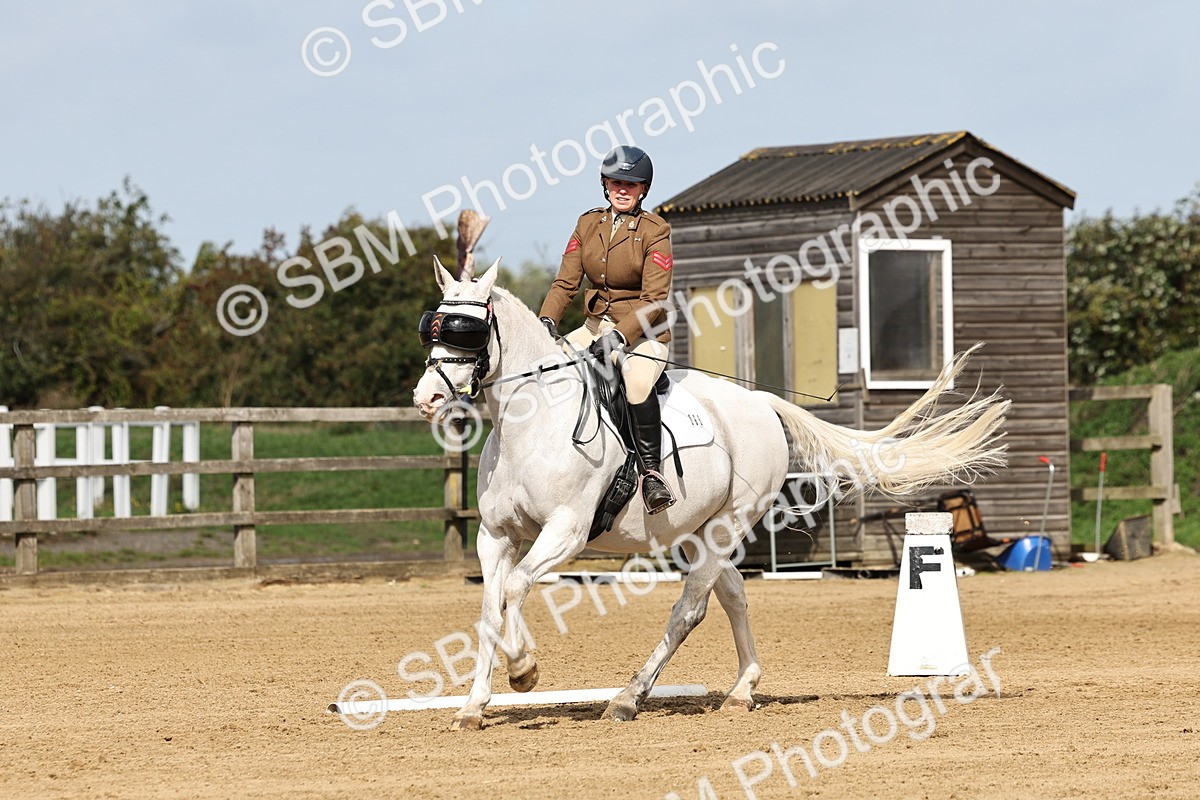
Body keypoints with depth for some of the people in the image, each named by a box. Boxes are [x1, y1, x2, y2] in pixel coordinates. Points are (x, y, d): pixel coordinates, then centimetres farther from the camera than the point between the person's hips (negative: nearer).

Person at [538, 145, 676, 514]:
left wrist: (619, 335, -26)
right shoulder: (588, 224, 8)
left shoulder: (655, 231, -7)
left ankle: (652, 472, -28)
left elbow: (654, 299, -14)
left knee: (637, 381, -36)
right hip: (596, 327, 6)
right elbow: (566, 282, 5)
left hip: (643, 332, -6)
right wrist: (547, 320, -13)